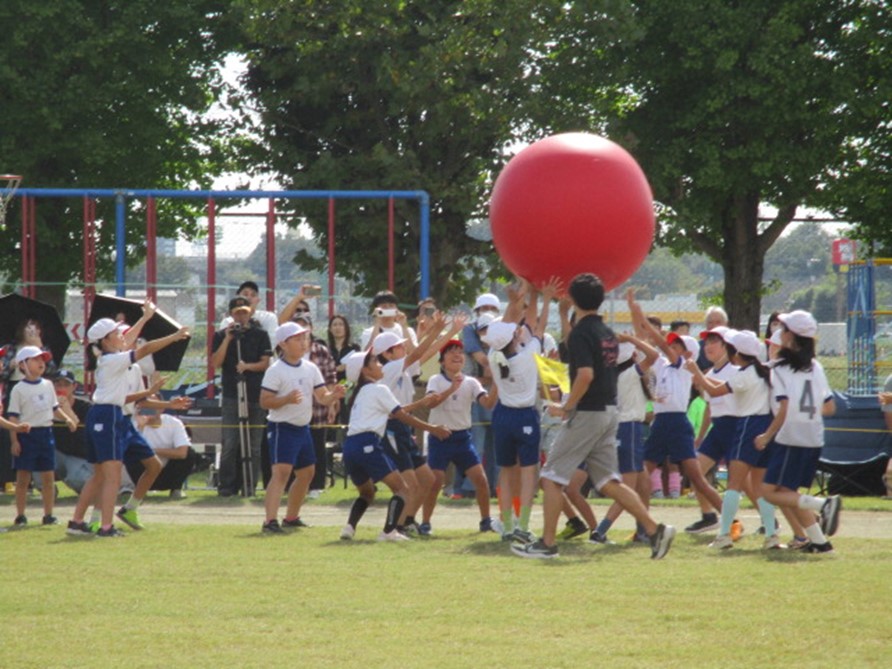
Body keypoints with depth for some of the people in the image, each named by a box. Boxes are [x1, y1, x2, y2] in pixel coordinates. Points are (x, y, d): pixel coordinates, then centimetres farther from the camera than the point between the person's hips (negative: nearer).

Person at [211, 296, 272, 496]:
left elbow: (265, 363, 4)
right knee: (230, 443, -8)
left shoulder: (260, 335, 9)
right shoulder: (221, 336, 9)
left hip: (256, 395, 1)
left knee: (253, 444, 1)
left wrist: (248, 366, -14)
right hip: (231, 395, -1)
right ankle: (227, 485, -3)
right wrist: (227, 340, -8)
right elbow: (215, 363, -1)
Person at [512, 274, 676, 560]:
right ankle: (655, 529, 1)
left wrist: (566, 407, -16)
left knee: (551, 476, 0)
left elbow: (585, 374, -25)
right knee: (608, 481, 11)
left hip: (588, 414, -8)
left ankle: (547, 543, 0)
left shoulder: (580, 333, -14)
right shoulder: (608, 334, 13)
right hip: (610, 410, 8)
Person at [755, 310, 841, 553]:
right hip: (815, 439, 7)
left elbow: (784, 408, -18)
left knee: (770, 492, -3)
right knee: (788, 492, 17)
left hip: (791, 439, -7)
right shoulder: (816, 367, 9)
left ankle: (822, 504, -20)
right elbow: (830, 407, 11)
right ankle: (819, 540, 8)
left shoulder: (780, 368, -10)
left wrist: (767, 436, -9)